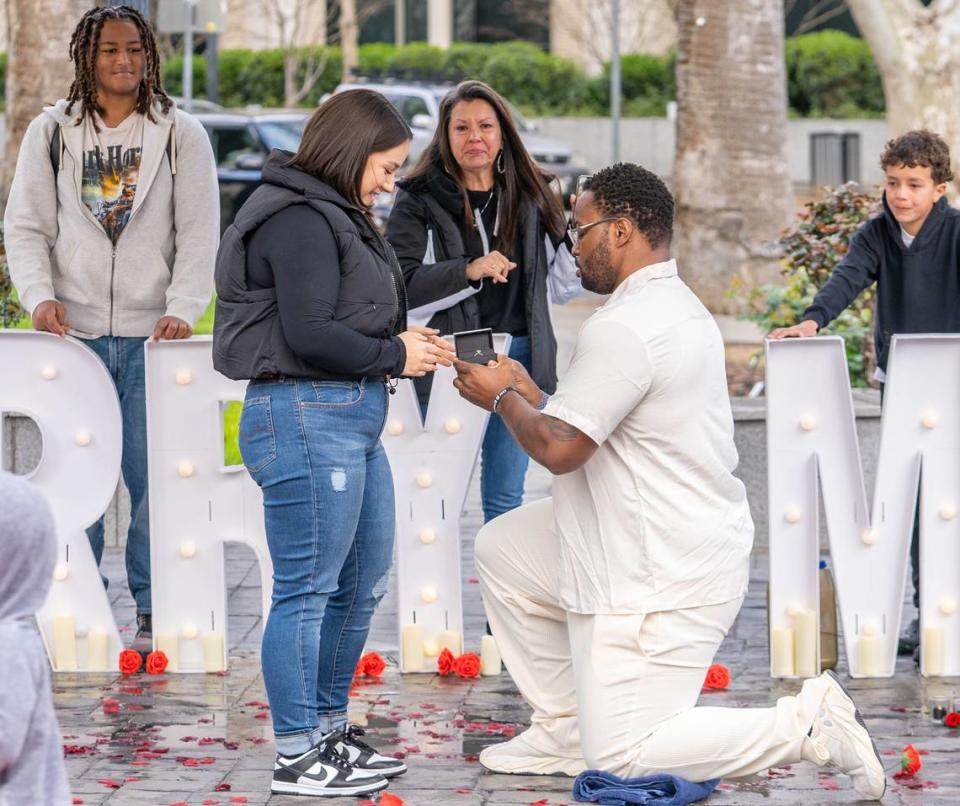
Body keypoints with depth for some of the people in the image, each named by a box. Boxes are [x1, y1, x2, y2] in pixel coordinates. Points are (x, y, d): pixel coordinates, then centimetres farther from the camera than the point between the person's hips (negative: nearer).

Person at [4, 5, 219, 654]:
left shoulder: (181, 135, 7)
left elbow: (200, 233, 3)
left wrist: (183, 309, -10)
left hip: (150, 336, -1)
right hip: (73, 333, 1)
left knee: (155, 477, -3)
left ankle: (155, 612, 6)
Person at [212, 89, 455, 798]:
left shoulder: (335, 216, 18)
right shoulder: (300, 221, -14)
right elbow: (310, 334, -21)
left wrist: (403, 343, 3)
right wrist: (394, 355, -9)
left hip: (353, 422, 11)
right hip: (309, 417, -11)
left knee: (362, 585, 16)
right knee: (309, 589, -5)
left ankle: (330, 732, 27)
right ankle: (298, 759, 0)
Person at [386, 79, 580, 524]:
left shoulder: (530, 197, 11)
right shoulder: (419, 200, 0)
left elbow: (561, 286, 15)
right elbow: (401, 286, -10)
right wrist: (468, 270, -22)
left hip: (518, 357, 3)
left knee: (505, 499, 10)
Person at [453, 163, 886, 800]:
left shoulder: (624, 328, -20)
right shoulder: (682, 307, 14)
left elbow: (559, 448, -22)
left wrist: (503, 397, -4)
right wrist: (532, 395, 13)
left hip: (660, 581, -11)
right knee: (502, 548, 18)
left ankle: (809, 725, -9)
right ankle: (565, 729, 20)